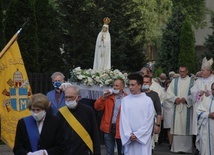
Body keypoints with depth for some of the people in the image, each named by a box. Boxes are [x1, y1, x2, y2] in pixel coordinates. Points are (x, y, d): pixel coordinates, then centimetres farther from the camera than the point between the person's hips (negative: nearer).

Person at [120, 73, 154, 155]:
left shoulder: (148, 100, 0)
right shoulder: (125, 100, 6)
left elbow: (149, 121, -3)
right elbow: (123, 119, 3)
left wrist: (137, 135, -8)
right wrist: (129, 135, -8)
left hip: (143, 138, -2)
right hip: (129, 138, 2)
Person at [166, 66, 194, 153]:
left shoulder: (192, 81, 4)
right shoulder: (174, 81, 13)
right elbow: (169, 93, 8)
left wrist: (186, 99, -15)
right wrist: (175, 98, -9)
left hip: (187, 108, -2)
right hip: (177, 107, 2)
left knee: (186, 126, -3)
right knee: (177, 126, -1)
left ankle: (186, 148, 2)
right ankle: (176, 147, 3)